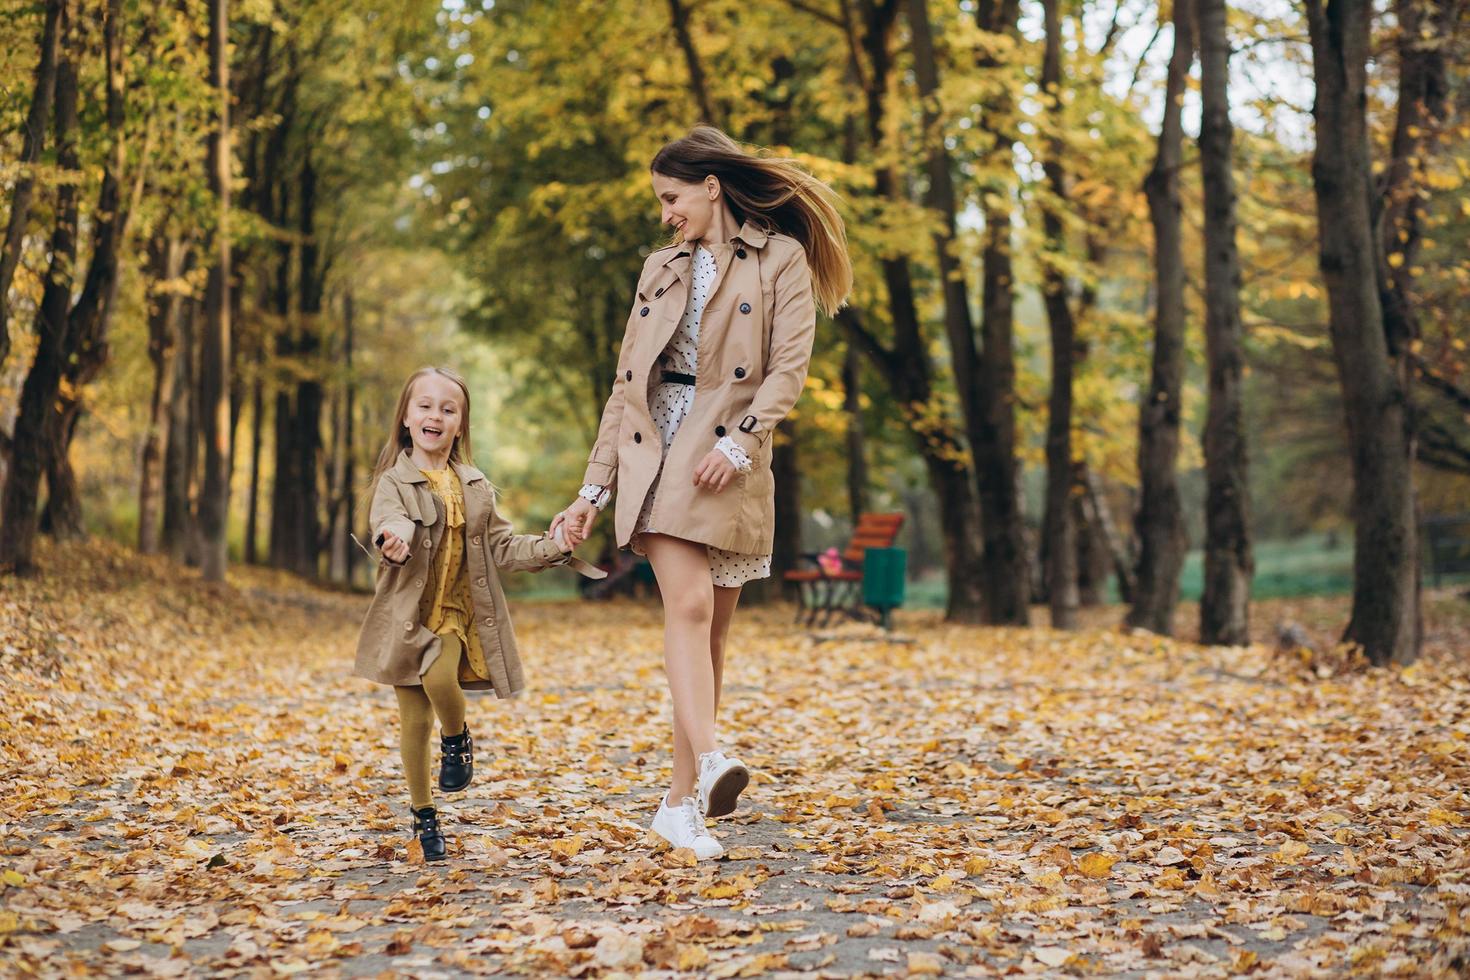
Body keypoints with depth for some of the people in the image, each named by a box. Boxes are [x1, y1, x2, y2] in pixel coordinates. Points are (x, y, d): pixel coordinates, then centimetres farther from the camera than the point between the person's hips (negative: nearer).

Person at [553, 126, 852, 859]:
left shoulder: (780, 259, 6)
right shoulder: (662, 269, 18)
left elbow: (790, 366, -6)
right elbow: (626, 383, 16)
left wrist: (740, 440, -20)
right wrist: (594, 488, 11)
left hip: (729, 466, -2)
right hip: (656, 456, 2)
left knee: (710, 629, 2)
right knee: (688, 603, -19)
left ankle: (680, 801, 10)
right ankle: (709, 761, -35)